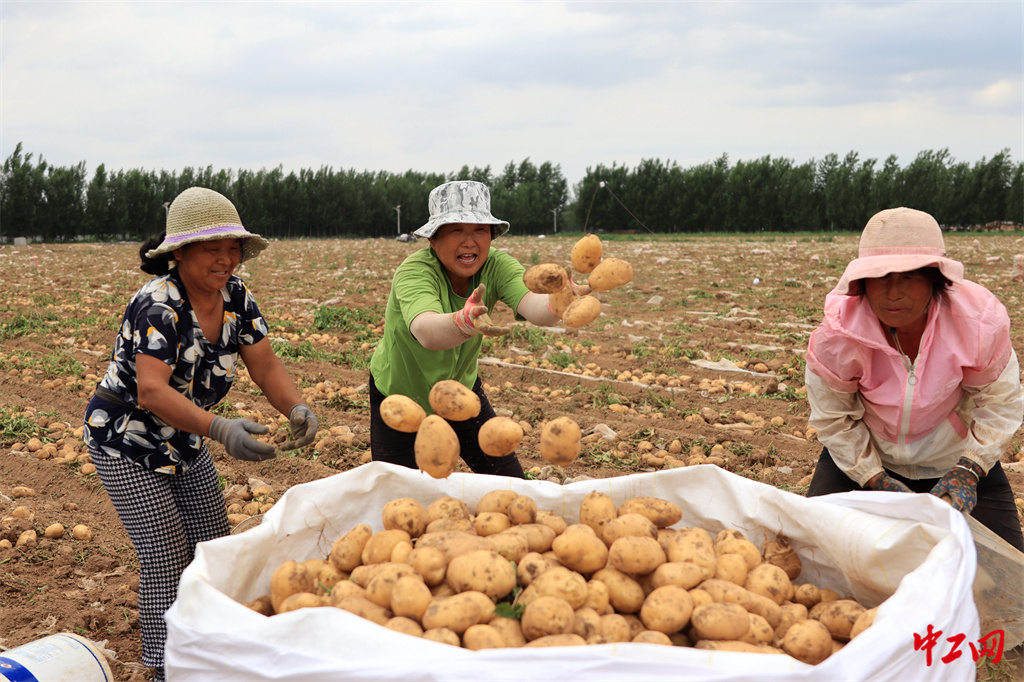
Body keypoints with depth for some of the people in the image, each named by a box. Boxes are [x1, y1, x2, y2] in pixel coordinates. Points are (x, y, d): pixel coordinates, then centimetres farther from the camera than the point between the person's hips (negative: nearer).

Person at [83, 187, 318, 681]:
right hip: (126, 443, -7)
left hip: (183, 441, 7)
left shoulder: (234, 296, -8)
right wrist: (222, 430, -52)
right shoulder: (158, 304, -29)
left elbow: (265, 365, -8)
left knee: (213, 545, 9)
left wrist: (296, 408, -29)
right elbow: (152, 390, -39)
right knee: (167, 557, -8)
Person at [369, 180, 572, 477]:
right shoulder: (414, 271, -31)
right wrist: (464, 321, -73)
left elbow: (530, 302, -40)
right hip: (400, 395, -3)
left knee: (511, 484, 2)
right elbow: (425, 331, -52)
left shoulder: (495, 266, -20)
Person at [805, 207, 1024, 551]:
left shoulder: (980, 321, -26)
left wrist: (969, 469, -23)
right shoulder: (837, 333, -28)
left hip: (955, 457, 0)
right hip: (864, 457, 0)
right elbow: (834, 419, -13)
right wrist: (875, 478, -20)